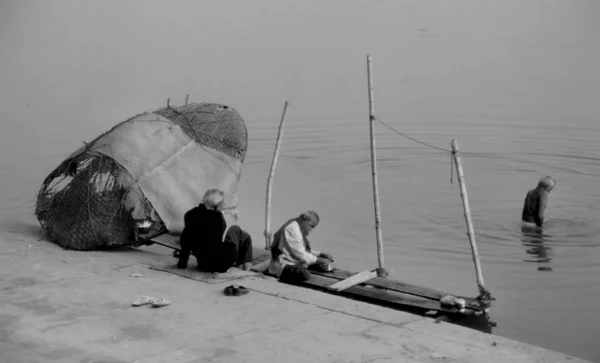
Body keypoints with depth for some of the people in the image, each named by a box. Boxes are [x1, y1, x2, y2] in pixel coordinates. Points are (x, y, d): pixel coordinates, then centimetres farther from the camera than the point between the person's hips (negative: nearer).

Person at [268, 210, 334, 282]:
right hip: (283, 266, -10)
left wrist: (320, 254, 4)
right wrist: (320, 260, -17)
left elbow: (306, 249, 19)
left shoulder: (299, 227, 12)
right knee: (305, 275, -34)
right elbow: (300, 254, -23)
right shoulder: (293, 228, -21)